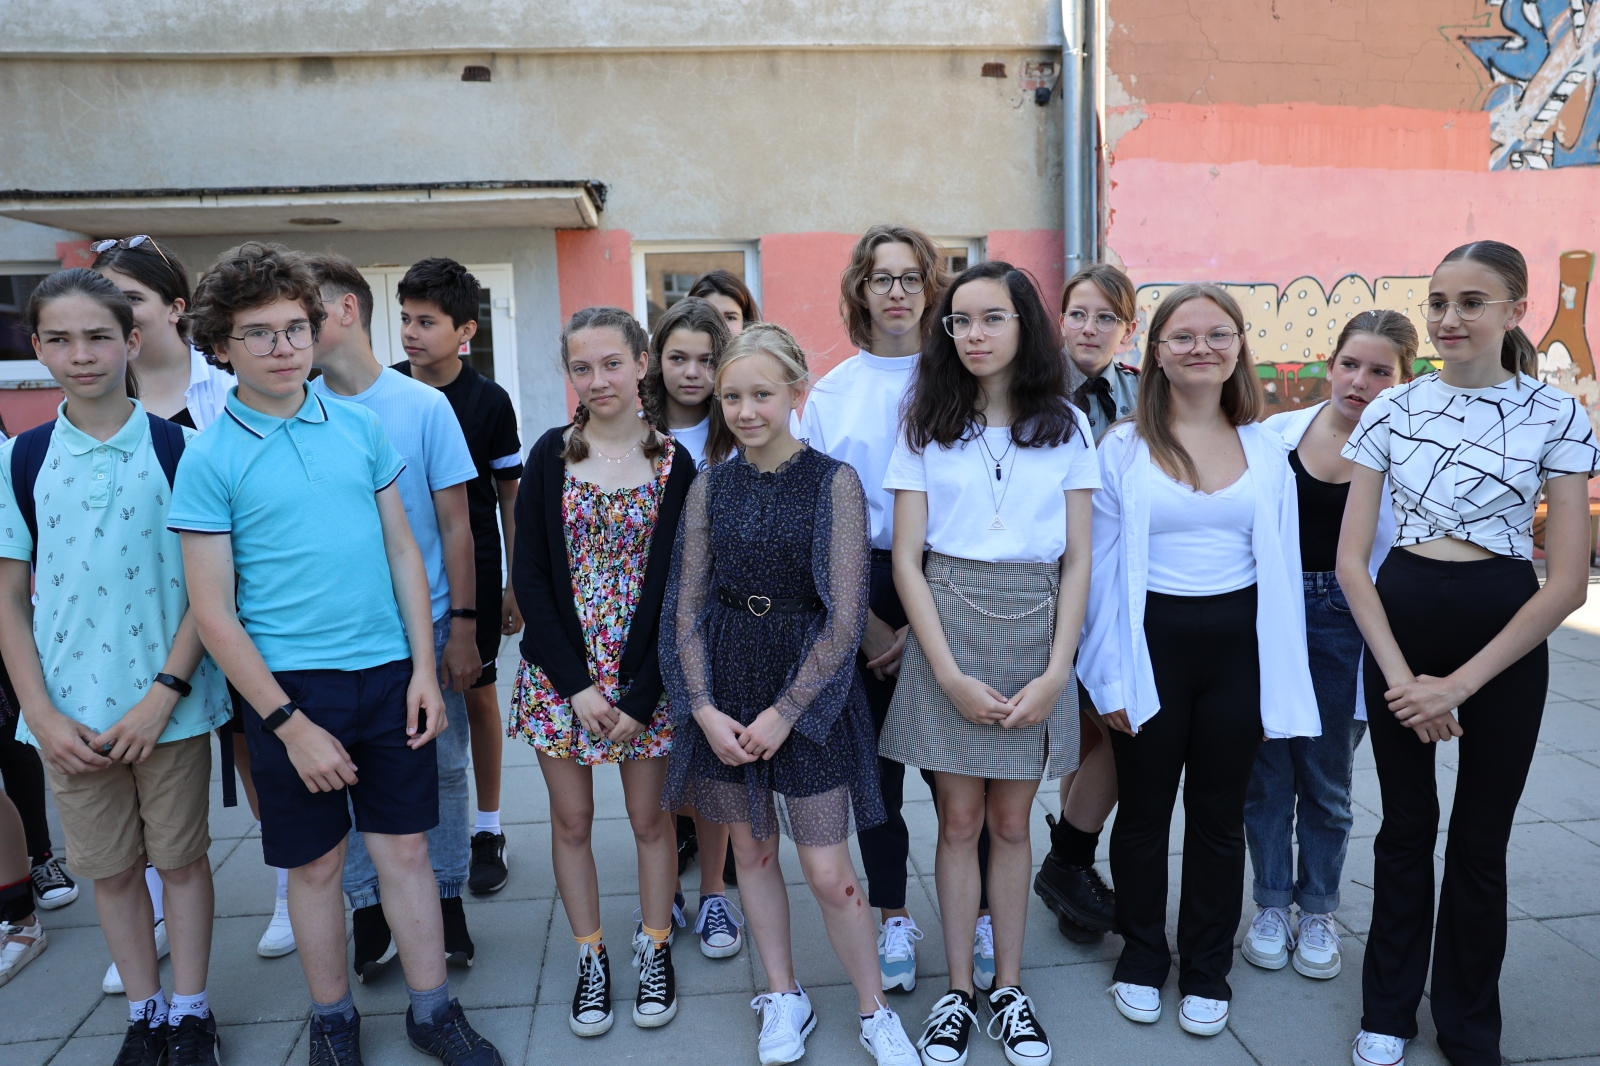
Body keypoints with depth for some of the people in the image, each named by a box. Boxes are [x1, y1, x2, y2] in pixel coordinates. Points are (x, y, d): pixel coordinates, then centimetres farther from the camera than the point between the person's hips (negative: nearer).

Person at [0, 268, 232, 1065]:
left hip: (170, 706, -2)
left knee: (181, 857, 9)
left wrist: (162, 696, -12)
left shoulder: (177, 448, -5)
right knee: (110, 868, 13)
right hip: (70, 711, 2)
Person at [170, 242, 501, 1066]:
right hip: (290, 685, -2)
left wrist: (424, 669, 1)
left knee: (405, 848, 11)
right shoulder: (210, 459, -6)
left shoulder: (358, 425, 4)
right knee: (316, 863, 11)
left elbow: (403, 551, 8)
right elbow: (214, 614, -7)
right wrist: (290, 724, -12)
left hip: (389, 672, 3)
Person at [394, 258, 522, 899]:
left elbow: (509, 497, 1)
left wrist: (516, 582, 0)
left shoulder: (489, 401, -5)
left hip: (472, 570, -1)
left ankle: (488, 830, 21)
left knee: (478, 695, 7)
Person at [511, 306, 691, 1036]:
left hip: (644, 674, -1)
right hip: (561, 670, 1)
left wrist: (640, 695, -11)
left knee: (650, 816, 10)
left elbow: (676, 584, -6)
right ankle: (591, 956, 28)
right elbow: (529, 574, -3)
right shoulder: (551, 455, -1)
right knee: (571, 819, 10)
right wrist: (575, 683, -10)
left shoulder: (672, 461, -5)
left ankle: (655, 949, 29)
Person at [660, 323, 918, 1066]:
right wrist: (705, 710, -8)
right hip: (726, 685, 4)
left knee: (828, 872, 1)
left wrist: (786, 712, -13)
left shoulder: (833, 482, -9)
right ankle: (783, 998, 34)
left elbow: (844, 618, -12)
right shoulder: (711, 486, 2)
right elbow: (687, 607, 2)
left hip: (808, 686, -3)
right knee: (751, 847, 14)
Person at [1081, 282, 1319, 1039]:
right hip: (1153, 641, -2)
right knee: (1143, 810, 10)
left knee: (1218, 813, 13)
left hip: (1237, 643, 2)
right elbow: (1101, 570, -3)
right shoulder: (1123, 447, -3)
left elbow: (1282, 565, 8)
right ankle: (1141, 959, 30)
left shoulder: (1266, 449, 6)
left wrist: (1282, 675, 5)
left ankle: (1207, 971, 30)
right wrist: (1109, 677, -6)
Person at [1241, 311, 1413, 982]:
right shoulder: (1277, 432, 0)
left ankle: (1318, 913, 31)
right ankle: (1272, 905, 28)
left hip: (1344, 627, -1)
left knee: (1326, 780, 11)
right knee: (1266, 771, 10)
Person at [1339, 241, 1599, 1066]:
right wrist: (1400, 674, -10)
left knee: (1481, 839, 10)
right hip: (1399, 622, 1)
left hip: (1505, 638, -1)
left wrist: (1457, 684, -13)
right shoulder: (1391, 411, -1)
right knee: (1405, 826, 12)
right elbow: (1350, 561, -2)